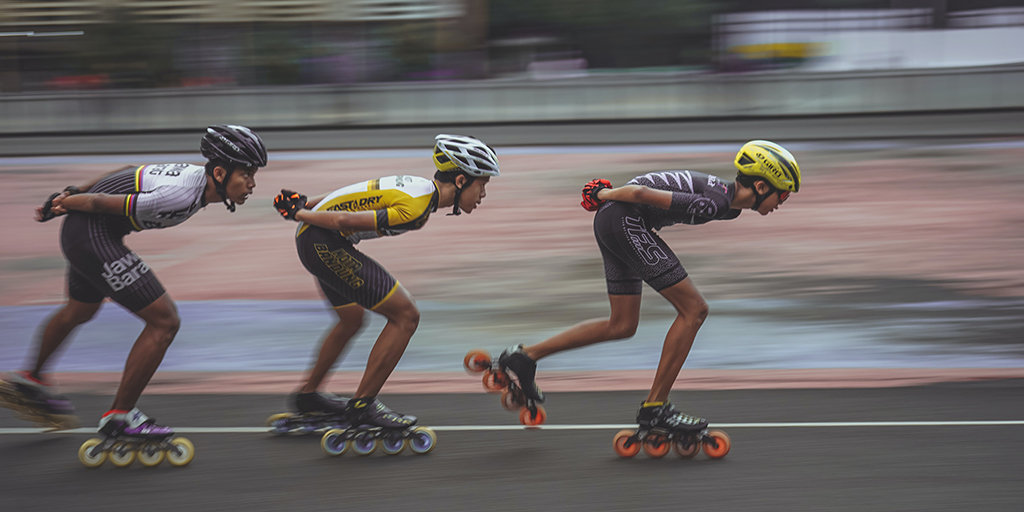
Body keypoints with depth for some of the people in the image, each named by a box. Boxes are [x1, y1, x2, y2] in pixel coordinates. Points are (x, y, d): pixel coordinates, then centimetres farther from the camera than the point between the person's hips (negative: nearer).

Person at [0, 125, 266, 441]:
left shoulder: (195, 175, 0)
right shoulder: (182, 196, -29)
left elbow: (128, 175, 12)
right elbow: (102, 202, -22)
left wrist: (73, 193, 18)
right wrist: (63, 204, -5)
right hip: (93, 236, -10)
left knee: (79, 311, 34)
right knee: (164, 321, -9)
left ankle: (29, 380, 58)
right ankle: (119, 418, 1)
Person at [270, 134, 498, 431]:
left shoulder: (419, 186, 9)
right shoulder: (415, 208, -22)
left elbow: (354, 196, 16)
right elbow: (345, 220, -23)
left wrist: (305, 205, 22)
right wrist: (298, 214, -10)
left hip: (316, 242, 10)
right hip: (324, 243, -10)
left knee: (352, 320, 28)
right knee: (405, 315, -8)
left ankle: (308, 396, 45)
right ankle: (362, 406, -2)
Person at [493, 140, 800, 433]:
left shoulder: (730, 209, 11)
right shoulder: (715, 204, -21)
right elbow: (641, 193, -22)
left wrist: (607, 196, 20)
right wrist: (609, 195, -4)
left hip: (611, 222, 10)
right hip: (625, 221, -10)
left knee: (622, 326, 16)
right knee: (694, 310, -7)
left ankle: (524, 357, 19)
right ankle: (654, 408, -3)